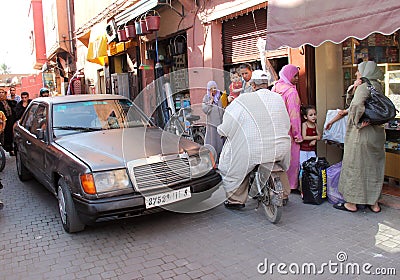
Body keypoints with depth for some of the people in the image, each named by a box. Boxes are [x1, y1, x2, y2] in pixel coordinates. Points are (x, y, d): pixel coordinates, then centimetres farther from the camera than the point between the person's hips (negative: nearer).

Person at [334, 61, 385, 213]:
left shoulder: (364, 87, -16)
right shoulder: (378, 87, 11)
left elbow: (357, 105, -33)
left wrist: (359, 122, -19)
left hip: (362, 134, -8)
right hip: (377, 134, 8)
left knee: (354, 167, 2)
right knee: (374, 167, 14)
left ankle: (351, 203, 11)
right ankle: (374, 203, 23)